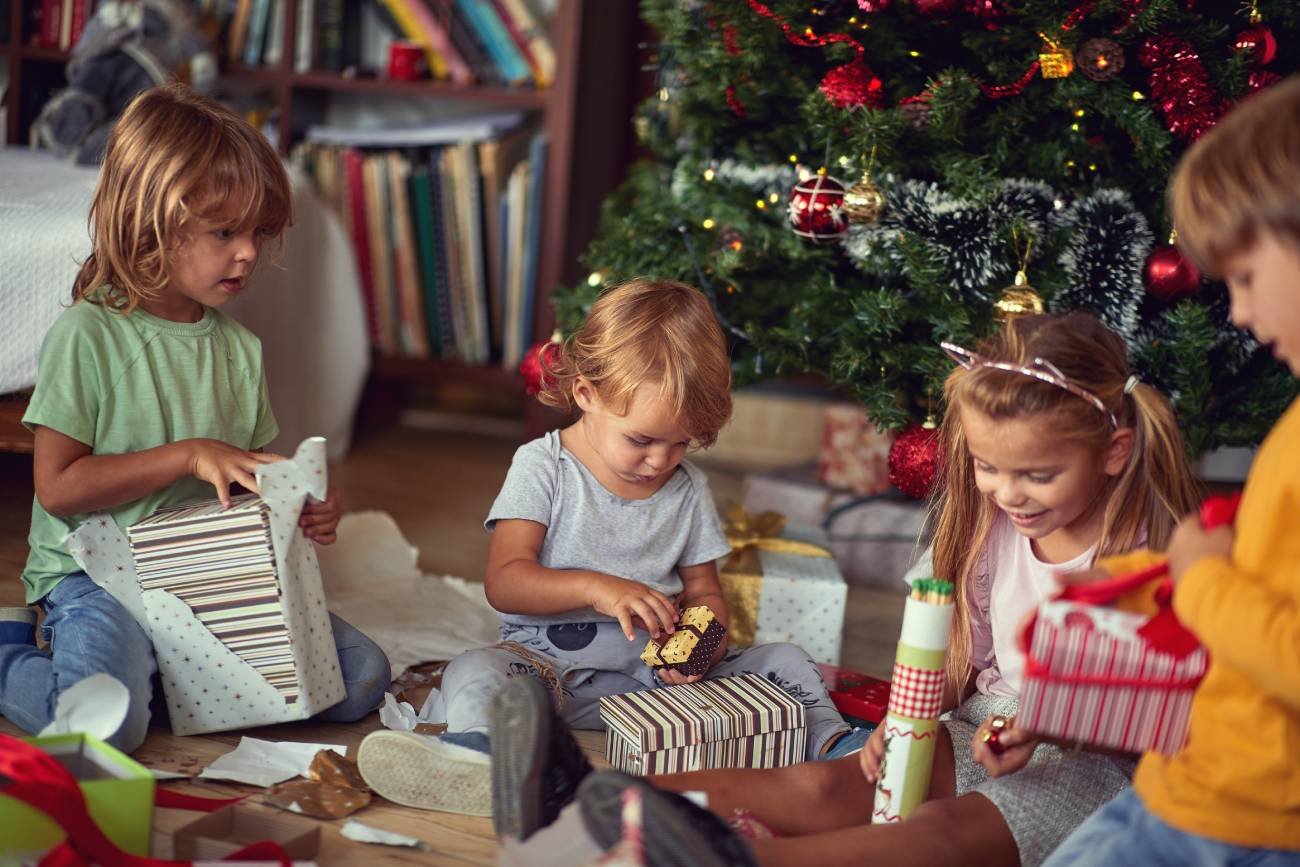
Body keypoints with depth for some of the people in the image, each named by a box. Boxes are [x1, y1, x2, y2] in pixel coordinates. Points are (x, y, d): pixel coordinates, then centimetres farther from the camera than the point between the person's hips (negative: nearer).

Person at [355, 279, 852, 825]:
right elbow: (504, 582, -13)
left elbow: (703, 591, 11)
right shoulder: (544, 467, -5)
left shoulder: (688, 487, 6)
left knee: (784, 662, -11)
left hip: (658, 671, 4)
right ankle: (494, 757, -63)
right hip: (556, 662, -3)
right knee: (474, 673, -34)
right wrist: (595, 588, -29)